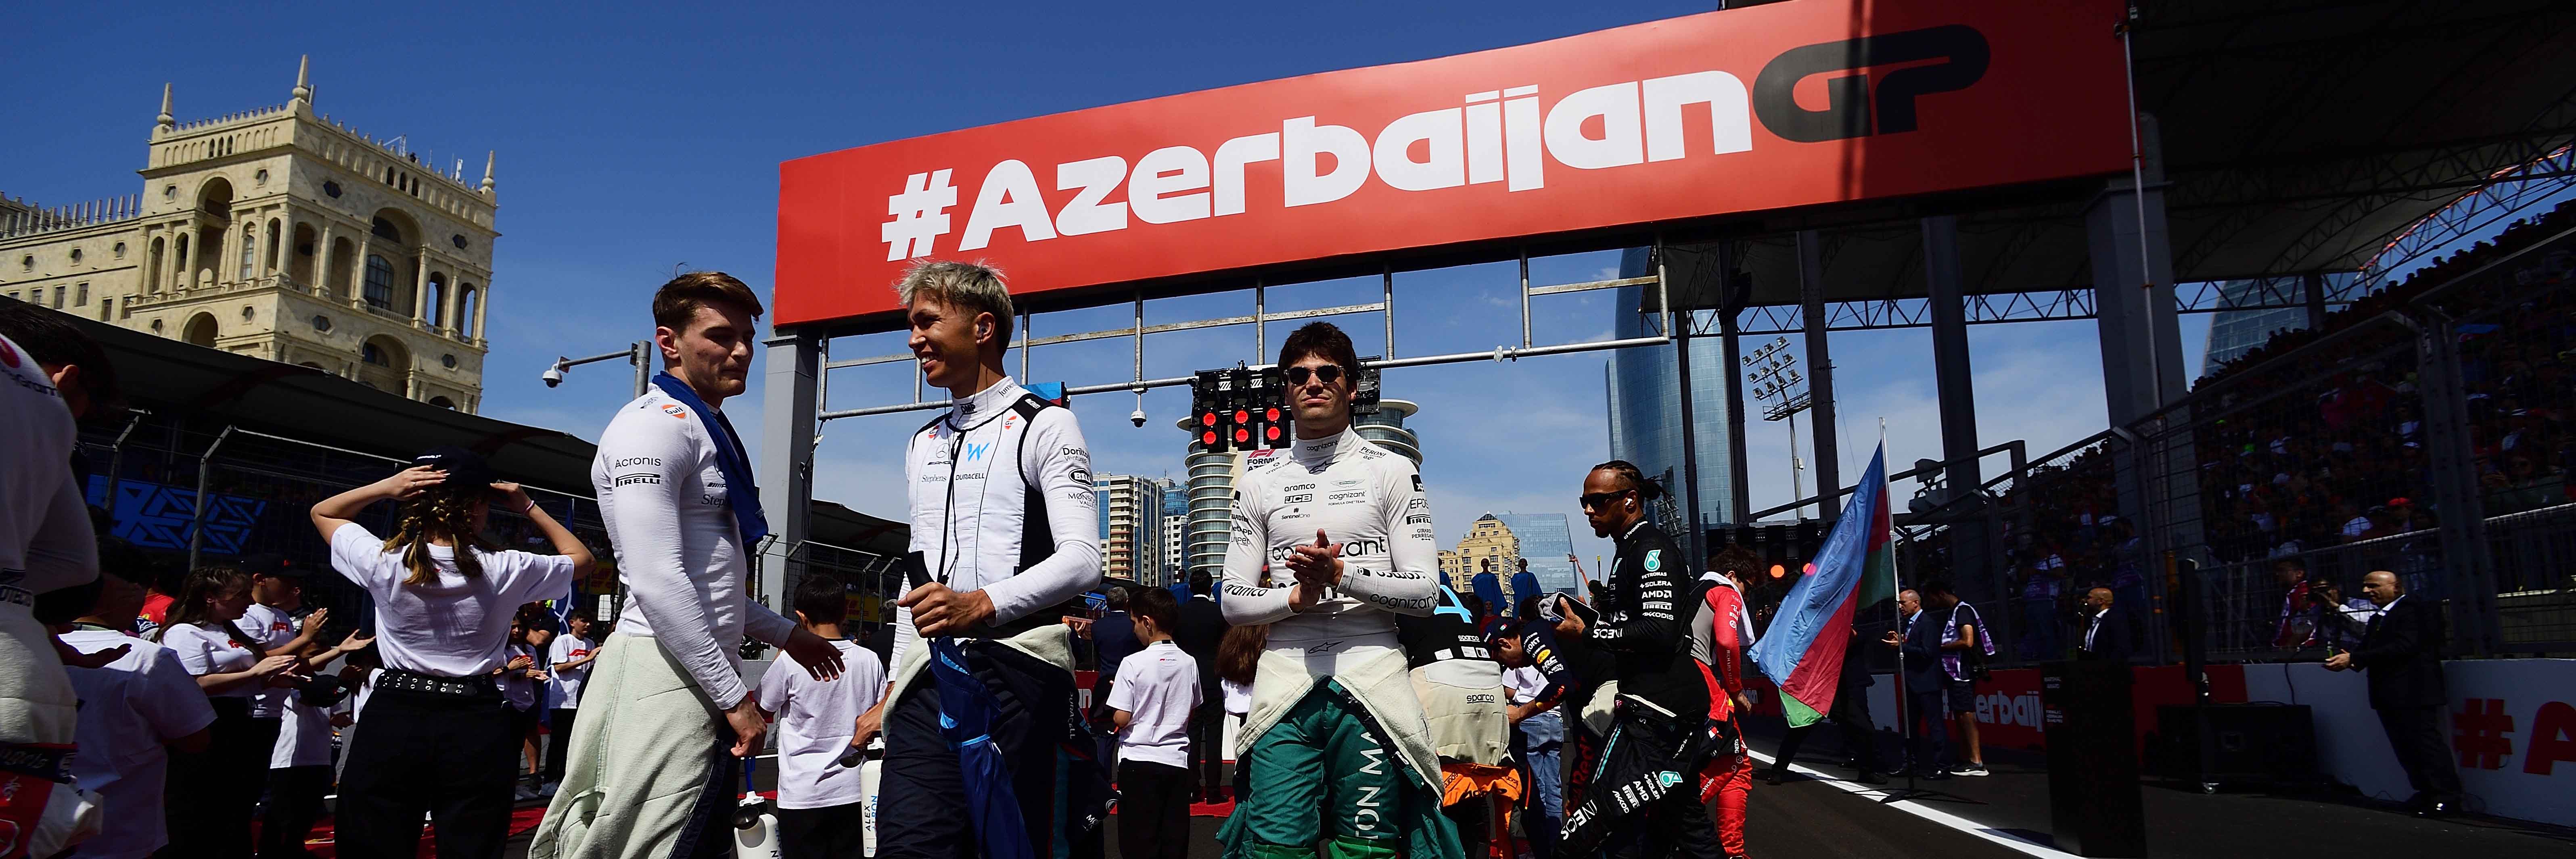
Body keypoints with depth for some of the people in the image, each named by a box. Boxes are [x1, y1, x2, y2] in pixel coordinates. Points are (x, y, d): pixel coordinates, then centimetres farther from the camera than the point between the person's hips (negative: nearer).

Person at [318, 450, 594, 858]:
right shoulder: (505, 571, -8)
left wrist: (384, 487, -2)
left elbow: (323, 513, 15)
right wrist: (528, 508, 9)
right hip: (477, 730, 0)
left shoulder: (383, 563, -6)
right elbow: (581, 558, 13)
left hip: (392, 721, 1)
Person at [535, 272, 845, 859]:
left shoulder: (709, 432, 19)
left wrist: (784, 634, 25)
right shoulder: (656, 424, -11)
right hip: (665, 670, -10)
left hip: (709, 673, 10)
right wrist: (736, 696, -18)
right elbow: (657, 582, -20)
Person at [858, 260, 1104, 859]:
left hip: (1017, 664, -6)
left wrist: (983, 604, -28)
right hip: (929, 675, 6)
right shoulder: (923, 445, 22)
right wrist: (892, 695, 20)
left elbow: (1081, 560, -13)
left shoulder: (1045, 426, -1)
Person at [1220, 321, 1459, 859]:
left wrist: (1341, 575, -14)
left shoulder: (1392, 471, 7)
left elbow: (1425, 593, 1)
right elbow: (1232, 602, 10)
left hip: (1372, 680, -1)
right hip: (1285, 682, 2)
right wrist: (1297, 596, -9)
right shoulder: (1259, 479, 13)